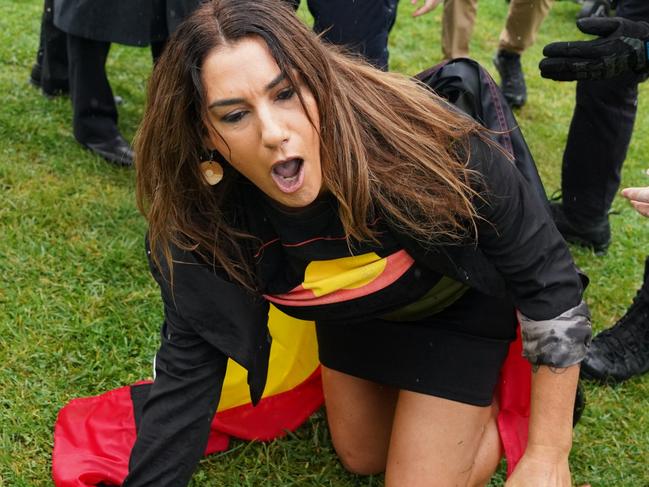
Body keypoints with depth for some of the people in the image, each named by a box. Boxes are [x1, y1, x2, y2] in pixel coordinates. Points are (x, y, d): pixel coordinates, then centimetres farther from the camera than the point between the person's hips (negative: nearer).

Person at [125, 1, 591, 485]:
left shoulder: (419, 141, -40)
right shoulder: (205, 223, -30)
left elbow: (546, 274, -28)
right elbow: (186, 372, -21)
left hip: (464, 299, -3)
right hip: (357, 310, 4)